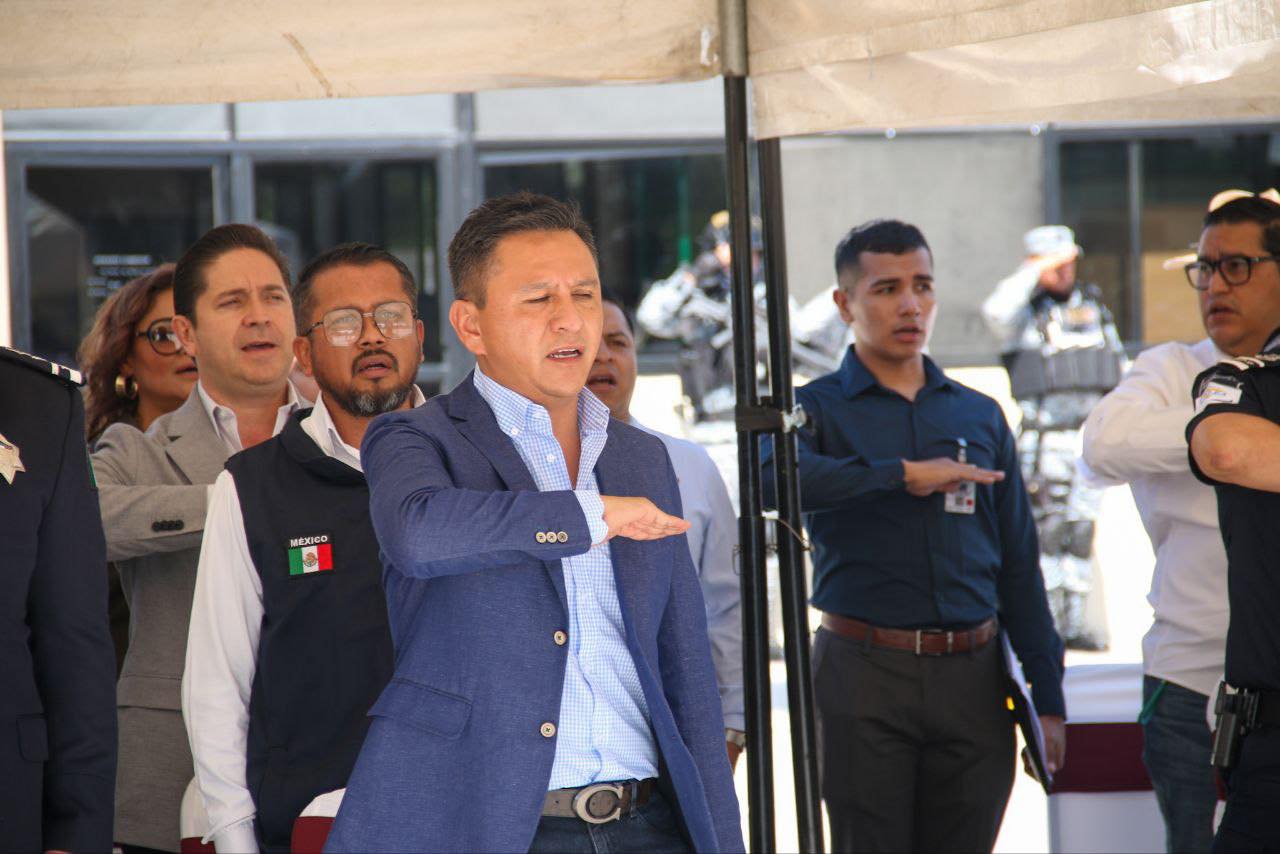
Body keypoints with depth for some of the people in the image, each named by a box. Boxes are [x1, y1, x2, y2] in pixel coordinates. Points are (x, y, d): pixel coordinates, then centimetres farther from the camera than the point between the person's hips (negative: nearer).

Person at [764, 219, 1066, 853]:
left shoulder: (980, 415, 15)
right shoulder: (817, 409, 3)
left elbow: (1018, 566, 14)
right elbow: (772, 478, -22)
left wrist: (1048, 699, 9)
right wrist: (903, 473, -19)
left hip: (972, 680, 3)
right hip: (866, 680, -3)